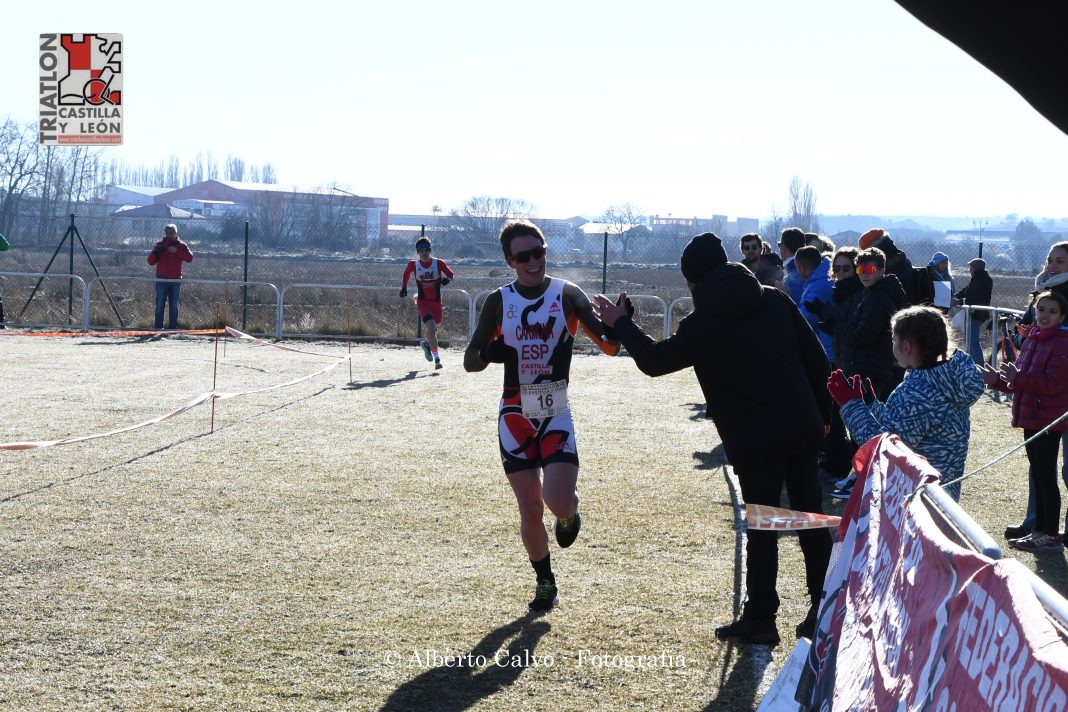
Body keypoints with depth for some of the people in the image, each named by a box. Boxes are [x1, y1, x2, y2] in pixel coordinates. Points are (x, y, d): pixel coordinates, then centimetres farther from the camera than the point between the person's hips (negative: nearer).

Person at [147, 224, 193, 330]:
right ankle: (158, 328, 1)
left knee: (174, 306, 6)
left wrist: (177, 251, -18)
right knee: (160, 305, -1)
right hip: (161, 280, 0)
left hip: (175, 280, 0)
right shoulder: (159, 245, 7)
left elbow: (190, 258, -10)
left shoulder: (181, 246, 6)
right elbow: (151, 262, 4)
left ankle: (173, 328, 11)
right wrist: (154, 252, -16)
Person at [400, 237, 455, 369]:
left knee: (434, 329, 15)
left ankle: (426, 343, 51)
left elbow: (451, 275, 0)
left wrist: (447, 279, -22)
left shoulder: (438, 263, -8)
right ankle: (437, 358, -16)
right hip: (423, 301, -2)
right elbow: (406, 273, 16)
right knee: (431, 327, -20)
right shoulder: (413, 264, -5)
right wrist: (404, 288, 8)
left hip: (436, 301, 2)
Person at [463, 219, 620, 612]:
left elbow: (609, 346, -12)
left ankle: (569, 516, 19)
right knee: (530, 513, 2)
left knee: (559, 502, -19)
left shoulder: (567, 295, -4)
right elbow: (470, 361, 3)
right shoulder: (499, 301, 2)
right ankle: (545, 581, 25)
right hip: (515, 417, 2)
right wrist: (489, 352, -20)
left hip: (556, 416, -2)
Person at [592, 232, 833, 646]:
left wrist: (619, 324, 18)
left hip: (755, 443, -4)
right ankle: (824, 609, 15)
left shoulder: (702, 326, -8)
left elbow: (655, 360, 5)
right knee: (811, 520, 11)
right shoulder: (775, 301, 3)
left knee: (761, 528, 4)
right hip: (804, 431, 4)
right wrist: (822, 415, 15)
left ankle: (760, 617, 9)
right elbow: (817, 360, 6)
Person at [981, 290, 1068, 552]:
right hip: (1031, 417, 9)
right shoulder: (1033, 340, 13)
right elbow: (1022, 380, 20)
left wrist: (1018, 378, -27)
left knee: (1045, 476, -4)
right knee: (1037, 474, 15)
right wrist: (997, 379, 5)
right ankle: (1040, 530, 24)